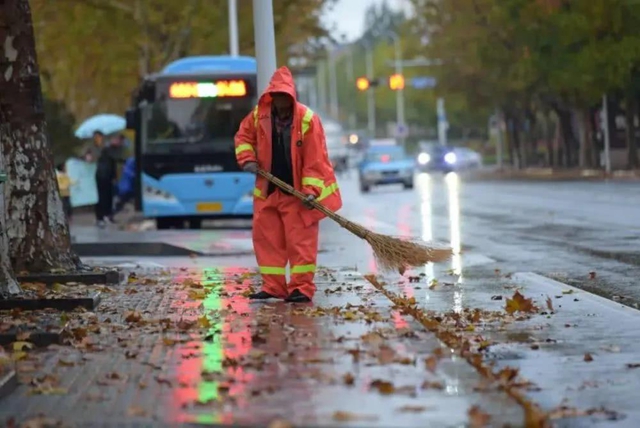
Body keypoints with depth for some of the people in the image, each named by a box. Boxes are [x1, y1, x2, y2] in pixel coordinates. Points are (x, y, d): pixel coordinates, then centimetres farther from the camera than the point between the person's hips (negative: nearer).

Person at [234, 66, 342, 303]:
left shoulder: (307, 119, -14)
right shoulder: (259, 116, 0)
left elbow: (315, 159, -15)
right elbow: (243, 136, 17)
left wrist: (311, 190, -21)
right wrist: (247, 158, -1)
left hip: (297, 192, -5)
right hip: (268, 190, 5)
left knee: (300, 241, -4)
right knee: (267, 238, 7)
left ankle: (302, 288, -1)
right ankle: (273, 286, 13)